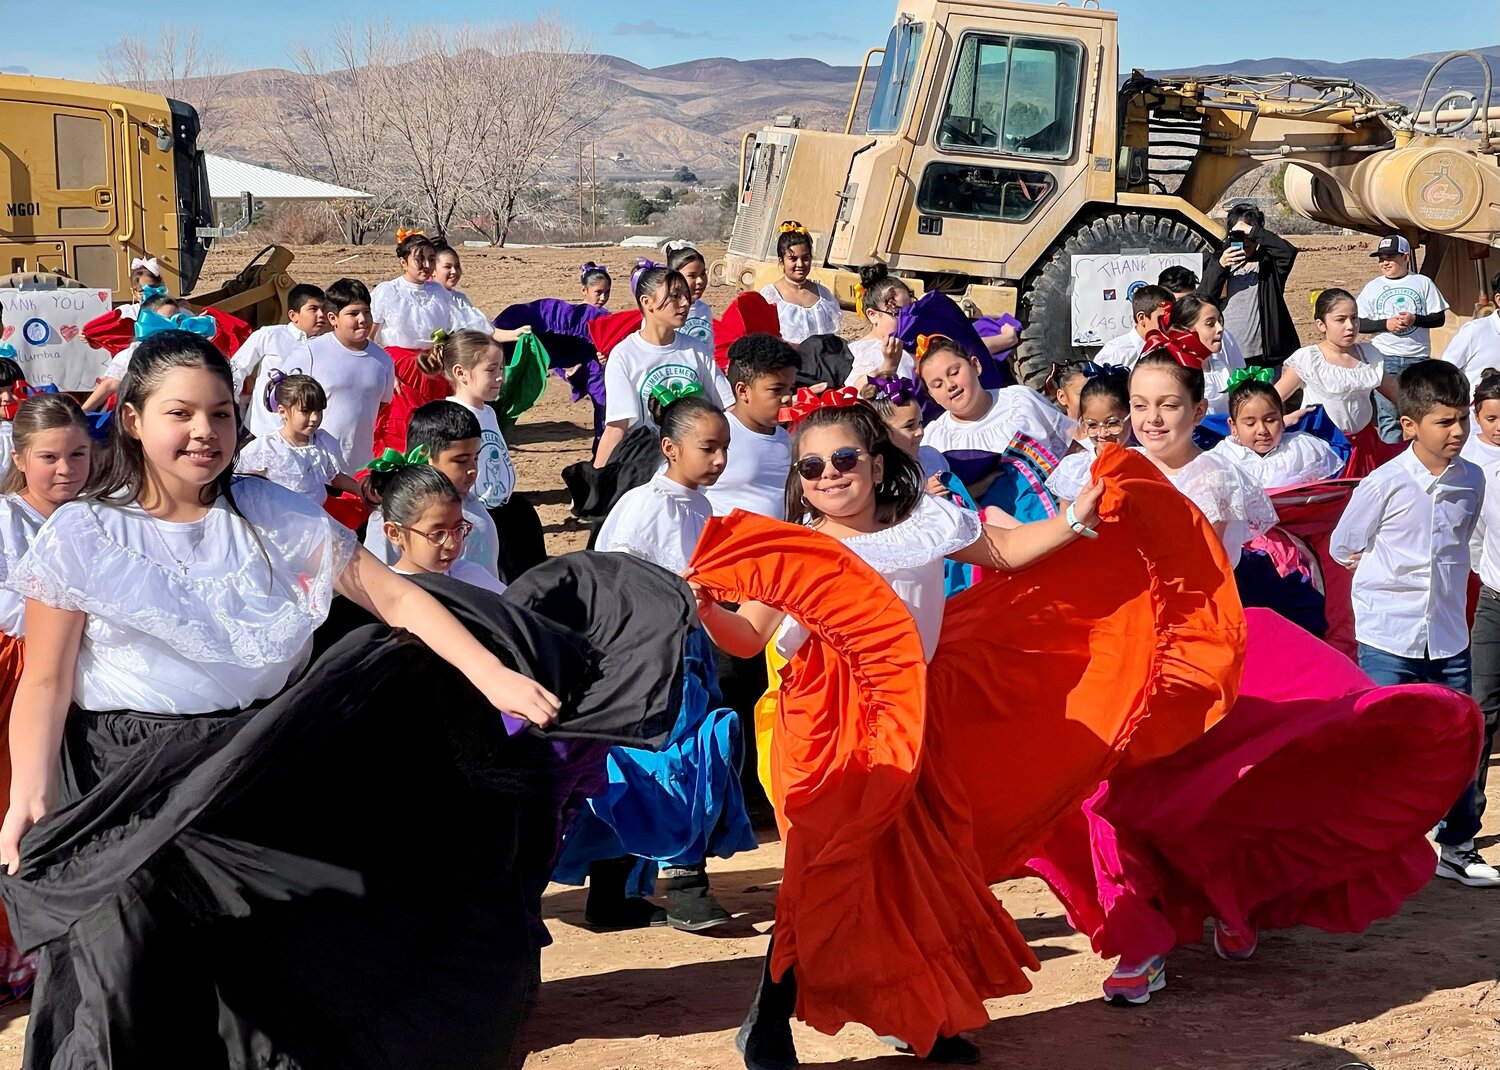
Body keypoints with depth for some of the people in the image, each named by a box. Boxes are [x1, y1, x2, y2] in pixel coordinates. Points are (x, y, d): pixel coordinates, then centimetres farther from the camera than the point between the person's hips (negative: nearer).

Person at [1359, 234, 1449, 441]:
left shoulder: (1423, 283, 6)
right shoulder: (1372, 287, 8)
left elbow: (1439, 318, 5)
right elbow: (1359, 323, 4)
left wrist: (1415, 319, -13)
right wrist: (1386, 324, -11)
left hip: (1418, 359, 0)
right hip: (1385, 359, 0)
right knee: (1388, 417, -5)